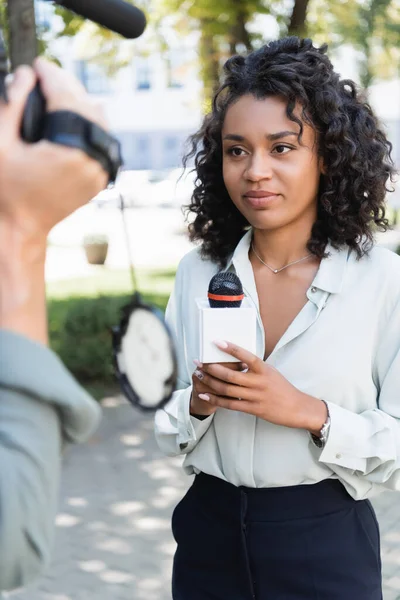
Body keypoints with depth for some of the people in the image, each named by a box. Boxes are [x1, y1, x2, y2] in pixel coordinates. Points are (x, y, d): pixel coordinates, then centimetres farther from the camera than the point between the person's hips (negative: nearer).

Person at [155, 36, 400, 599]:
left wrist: (308, 412, -23)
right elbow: (164, 430, 4)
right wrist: (198, 403, -16)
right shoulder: (197, 272, -2)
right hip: (209, 536, 3)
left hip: (327, 544, -3)